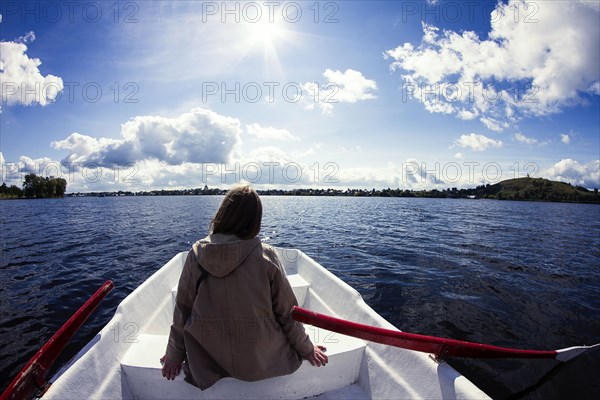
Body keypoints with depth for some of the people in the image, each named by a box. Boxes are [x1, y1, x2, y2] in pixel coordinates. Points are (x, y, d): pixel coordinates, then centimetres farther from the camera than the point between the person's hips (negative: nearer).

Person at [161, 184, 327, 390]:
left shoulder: (196, 253, -13)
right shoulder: (265, 256, -18)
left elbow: (182, 309, -3)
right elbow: (287, 311, -9)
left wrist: (174, 354, 12)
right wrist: (306, 348, 7)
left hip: (209, 361, 2)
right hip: (259, 364, -1)